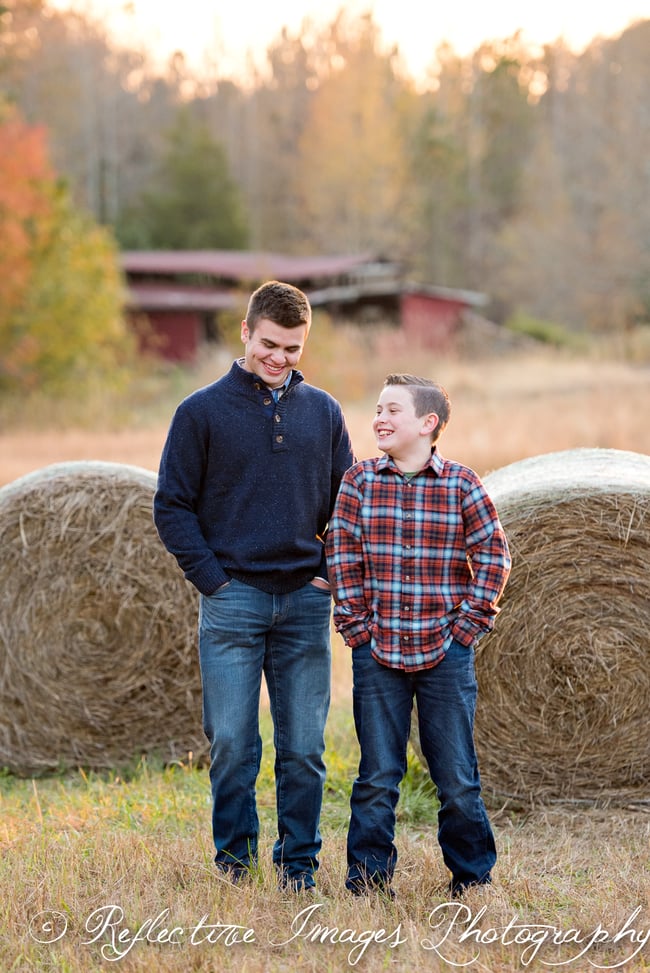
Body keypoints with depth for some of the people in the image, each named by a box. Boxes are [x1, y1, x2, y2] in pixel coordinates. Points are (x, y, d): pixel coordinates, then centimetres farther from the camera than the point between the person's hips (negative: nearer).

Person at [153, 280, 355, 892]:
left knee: (304, 748, 5)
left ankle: (299, 864, 15)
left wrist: (332, 572, 3)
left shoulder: (323, 412, 10)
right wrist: (211, 578, -8)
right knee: (232, 744, -1)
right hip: (232, 597, -3)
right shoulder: (203, 412, 0)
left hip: (306, 600, 3)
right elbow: (172, 505, 0)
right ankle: (233, 860, 11)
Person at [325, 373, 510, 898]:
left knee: (457, 777, 6)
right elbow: (342, 556, 2)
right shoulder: (359, 481, 2)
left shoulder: (462, 484, -2)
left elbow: (493, 554, 1)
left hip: (446, 653, -1)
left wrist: (470, 622, -4)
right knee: (377, 777, 5)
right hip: (378, 652, 1)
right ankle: (368, 877, 15)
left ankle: (473, 875, 20)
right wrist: (357, 623, -4)